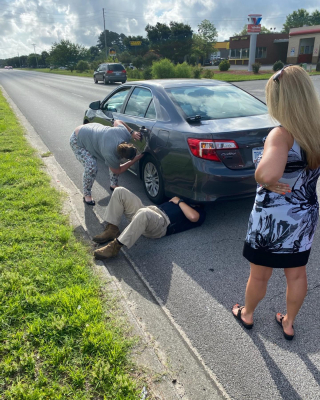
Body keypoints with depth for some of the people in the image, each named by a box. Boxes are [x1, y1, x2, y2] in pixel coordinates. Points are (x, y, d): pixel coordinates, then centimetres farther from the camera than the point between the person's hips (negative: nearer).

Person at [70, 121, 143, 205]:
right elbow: (118, 171, -19)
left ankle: (113, 184, 21)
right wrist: (135, 159, -23)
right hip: (78, 141, -7)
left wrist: (132, 132, -12)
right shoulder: (110, 154, -39)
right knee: (91, 167, -25)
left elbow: (117, 121, -2)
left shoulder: (125, 132, -25)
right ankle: (86, 195, -2)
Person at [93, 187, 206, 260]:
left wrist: (179, 201, -3)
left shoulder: (200, 212, 8)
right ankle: (112, 229, -9)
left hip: (162, 222, -9)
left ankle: (115, 246, -35)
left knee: (144, 214, -45)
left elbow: (193, 217, -16)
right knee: (119, 191, -3)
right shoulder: (186, 200, 32)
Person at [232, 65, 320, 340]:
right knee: (297, 274, 24)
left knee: (259, 276, 18)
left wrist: (262, 180, -25)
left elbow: (268, 174, -46)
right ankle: (289, 323, 45)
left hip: (272, 219, -6)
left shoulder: (282, 135, -27)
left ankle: (247, 315, 44)